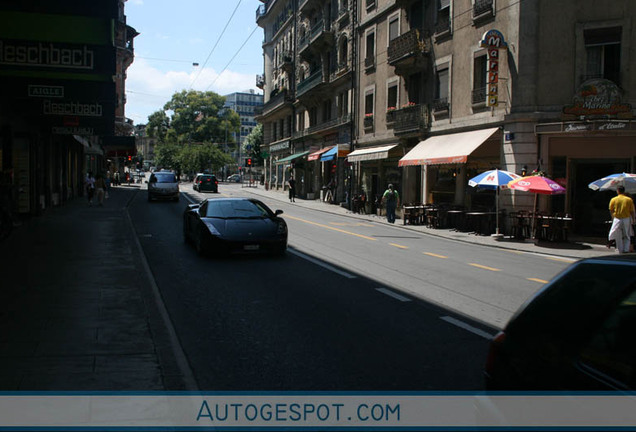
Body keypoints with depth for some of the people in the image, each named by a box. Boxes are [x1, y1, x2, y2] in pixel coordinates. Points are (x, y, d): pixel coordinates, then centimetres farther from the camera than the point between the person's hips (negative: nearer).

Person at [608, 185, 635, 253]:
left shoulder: (613, 200, -3)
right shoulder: (629, 200, -2)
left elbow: (611, 211, 4)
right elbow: (632, 211, -2)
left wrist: (613, 218, 18)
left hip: (617, 219, -1)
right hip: (627, 219, 1)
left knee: (618, 236, 10)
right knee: (627, 236, 13)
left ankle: (620, 250, 13)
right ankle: (626, 249, 5)